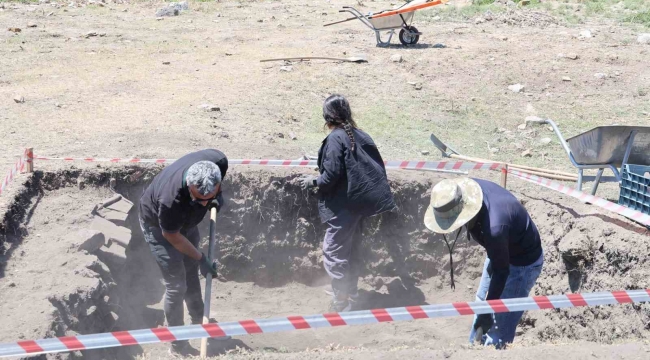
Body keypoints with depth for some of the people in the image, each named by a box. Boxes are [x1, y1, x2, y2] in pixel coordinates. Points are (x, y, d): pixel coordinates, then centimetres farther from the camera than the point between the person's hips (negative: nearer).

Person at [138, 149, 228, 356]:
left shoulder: (218, 162, -34)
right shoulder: (170, 200, -46)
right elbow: (171, 235, -25)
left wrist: (218, 196, -15)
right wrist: (201, 259, -18)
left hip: (186, 220, 6)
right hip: (158, 226, -6)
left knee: (192, 274, 21)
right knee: (176, 285, -5)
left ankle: (199, 321, 42)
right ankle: (177, 344, 11)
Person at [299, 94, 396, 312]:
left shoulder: (336, 138, -16)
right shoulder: (359, 135, 6)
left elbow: (332, 175, -20)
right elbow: (375, 166, 9)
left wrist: (314, 181, -3)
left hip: (343, 204, -8)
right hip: (359, 202, 8)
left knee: (334, 250, -1)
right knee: (352, 250, 19)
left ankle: (341, 301, -1)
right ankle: (351, 293, 31)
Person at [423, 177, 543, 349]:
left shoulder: (494, 227, -44)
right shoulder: (466, 191, -22)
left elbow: (501, 271, -28)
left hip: (522, 262, -9)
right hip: (500, 251, 9)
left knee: (499, 325, -4)